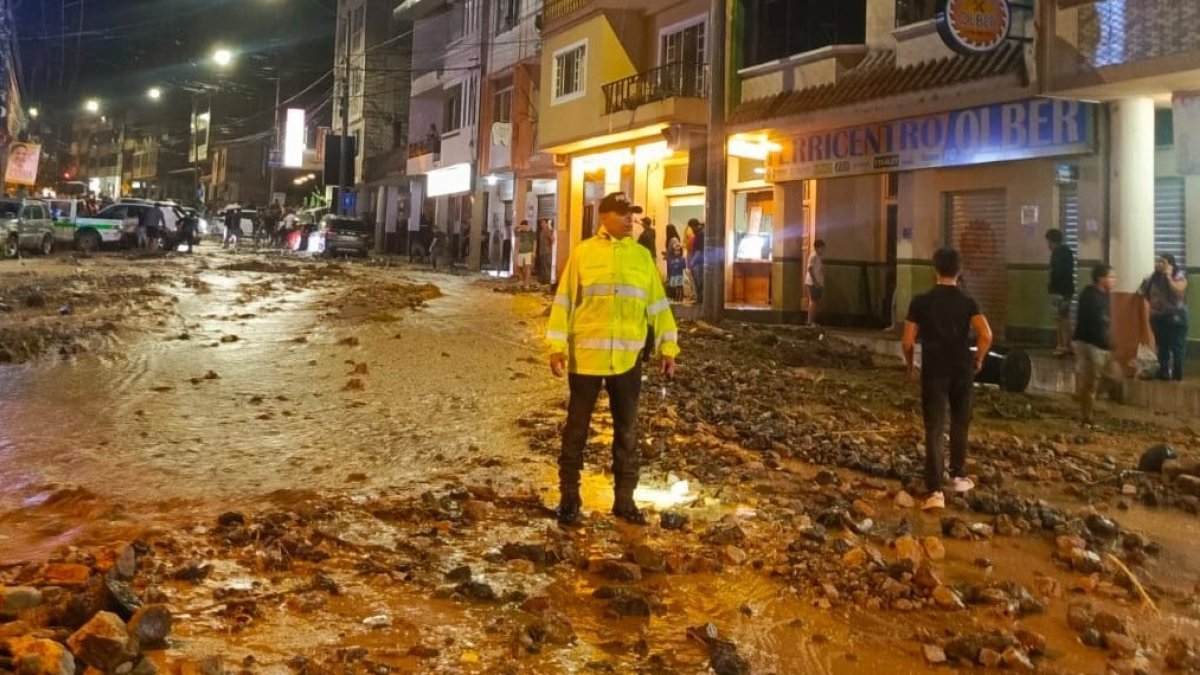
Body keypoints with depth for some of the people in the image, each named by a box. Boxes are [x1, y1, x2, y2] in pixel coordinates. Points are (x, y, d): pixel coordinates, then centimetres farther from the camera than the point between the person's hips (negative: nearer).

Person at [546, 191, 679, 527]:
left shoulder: (642, 256, 7)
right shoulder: (583, 252, 0)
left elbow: (658, 305, 9)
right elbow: (564, 302, -1)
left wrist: (668, 348, 5)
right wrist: (557, 346, -7)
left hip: (627, 359, 3)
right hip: (585, 356, -2)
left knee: (627, 431, 10)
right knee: (576, 428, 6)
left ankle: (624, 499, 22)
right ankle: (569, 497, 19)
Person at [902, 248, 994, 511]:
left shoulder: (921, 301, -4)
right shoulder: (968, 302, -3)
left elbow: (908, 341, -4)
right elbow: (986, 335, -16)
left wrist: (910, 365, 13)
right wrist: (978, 360, 1)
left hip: (933, 373, -1)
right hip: (962, 372, 2)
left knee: (934, 431, -2)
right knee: (959, 425, 21)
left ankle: (935, 492, -10)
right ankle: (959, 477, 35)